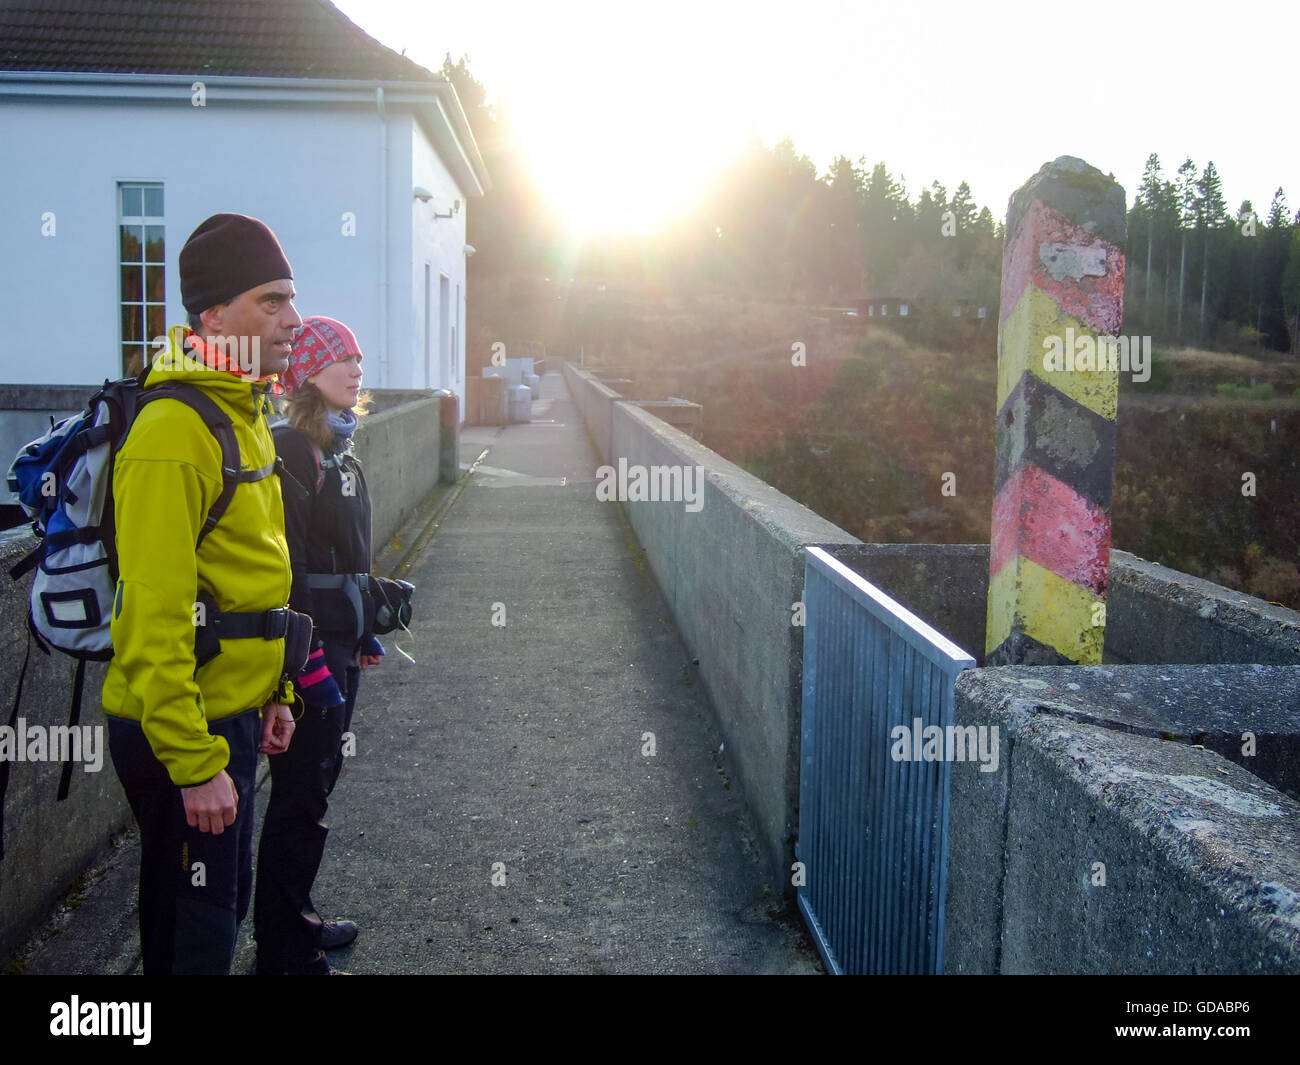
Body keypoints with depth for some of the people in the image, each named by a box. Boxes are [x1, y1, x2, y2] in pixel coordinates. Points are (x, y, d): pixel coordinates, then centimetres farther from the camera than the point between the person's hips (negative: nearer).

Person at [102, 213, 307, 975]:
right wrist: (194, 763, -23)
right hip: (184, 730, -9)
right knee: (194, 932, 4)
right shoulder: (175, 431, -21)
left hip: (232, 713, 10)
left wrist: (274, 693, 20)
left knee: (226, 900, 21)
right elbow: (154, 615, -25)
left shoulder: (246, 419, 11)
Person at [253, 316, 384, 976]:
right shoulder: (289, 450, -16)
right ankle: (284, 951, 11)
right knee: (300, 795, -1)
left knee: (317, 785, 18)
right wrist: (306, 659, -23)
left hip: (340, 643, 9)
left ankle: (296, 917, 32)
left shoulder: (340, 451, 13)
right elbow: (285, 567, -21)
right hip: (308, 646, -9)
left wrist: (365, 631, 22)